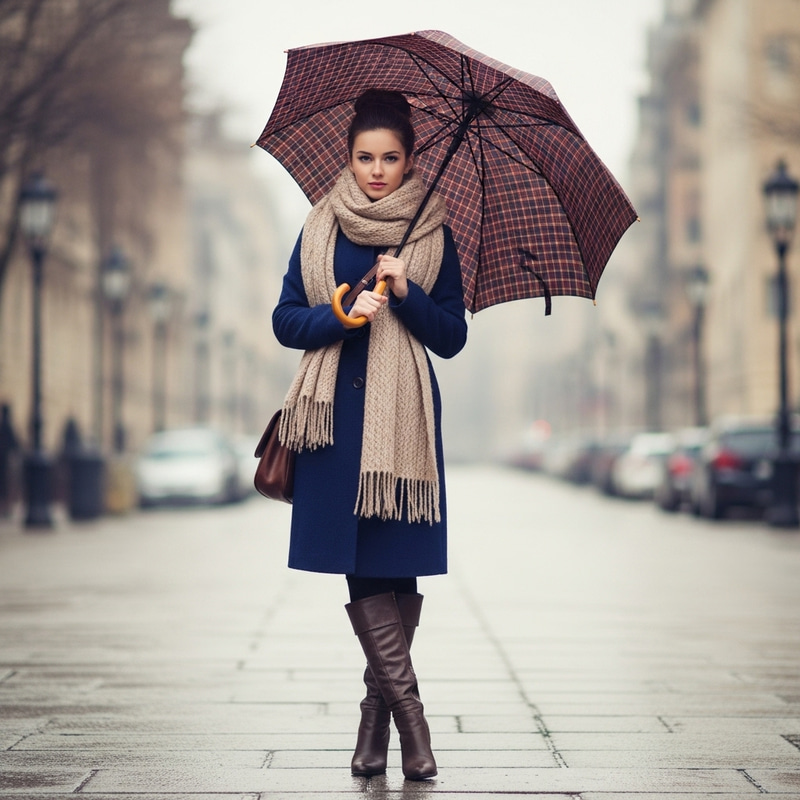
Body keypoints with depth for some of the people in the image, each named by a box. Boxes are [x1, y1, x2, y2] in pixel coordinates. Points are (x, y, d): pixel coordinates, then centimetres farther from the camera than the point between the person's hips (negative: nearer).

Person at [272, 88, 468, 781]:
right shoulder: (321, 229, 10)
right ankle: (410, 716, -2)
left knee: (395, 566, -3)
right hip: (338, 414, 1)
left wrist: (405, 294, -11)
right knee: (360, 570, -6)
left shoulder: (433, 235, 8)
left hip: (403, 418, -1)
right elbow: (285, 320, 6)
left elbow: (453, 338, 5)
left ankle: (377, 715, 7)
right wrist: (342, 314, -11)